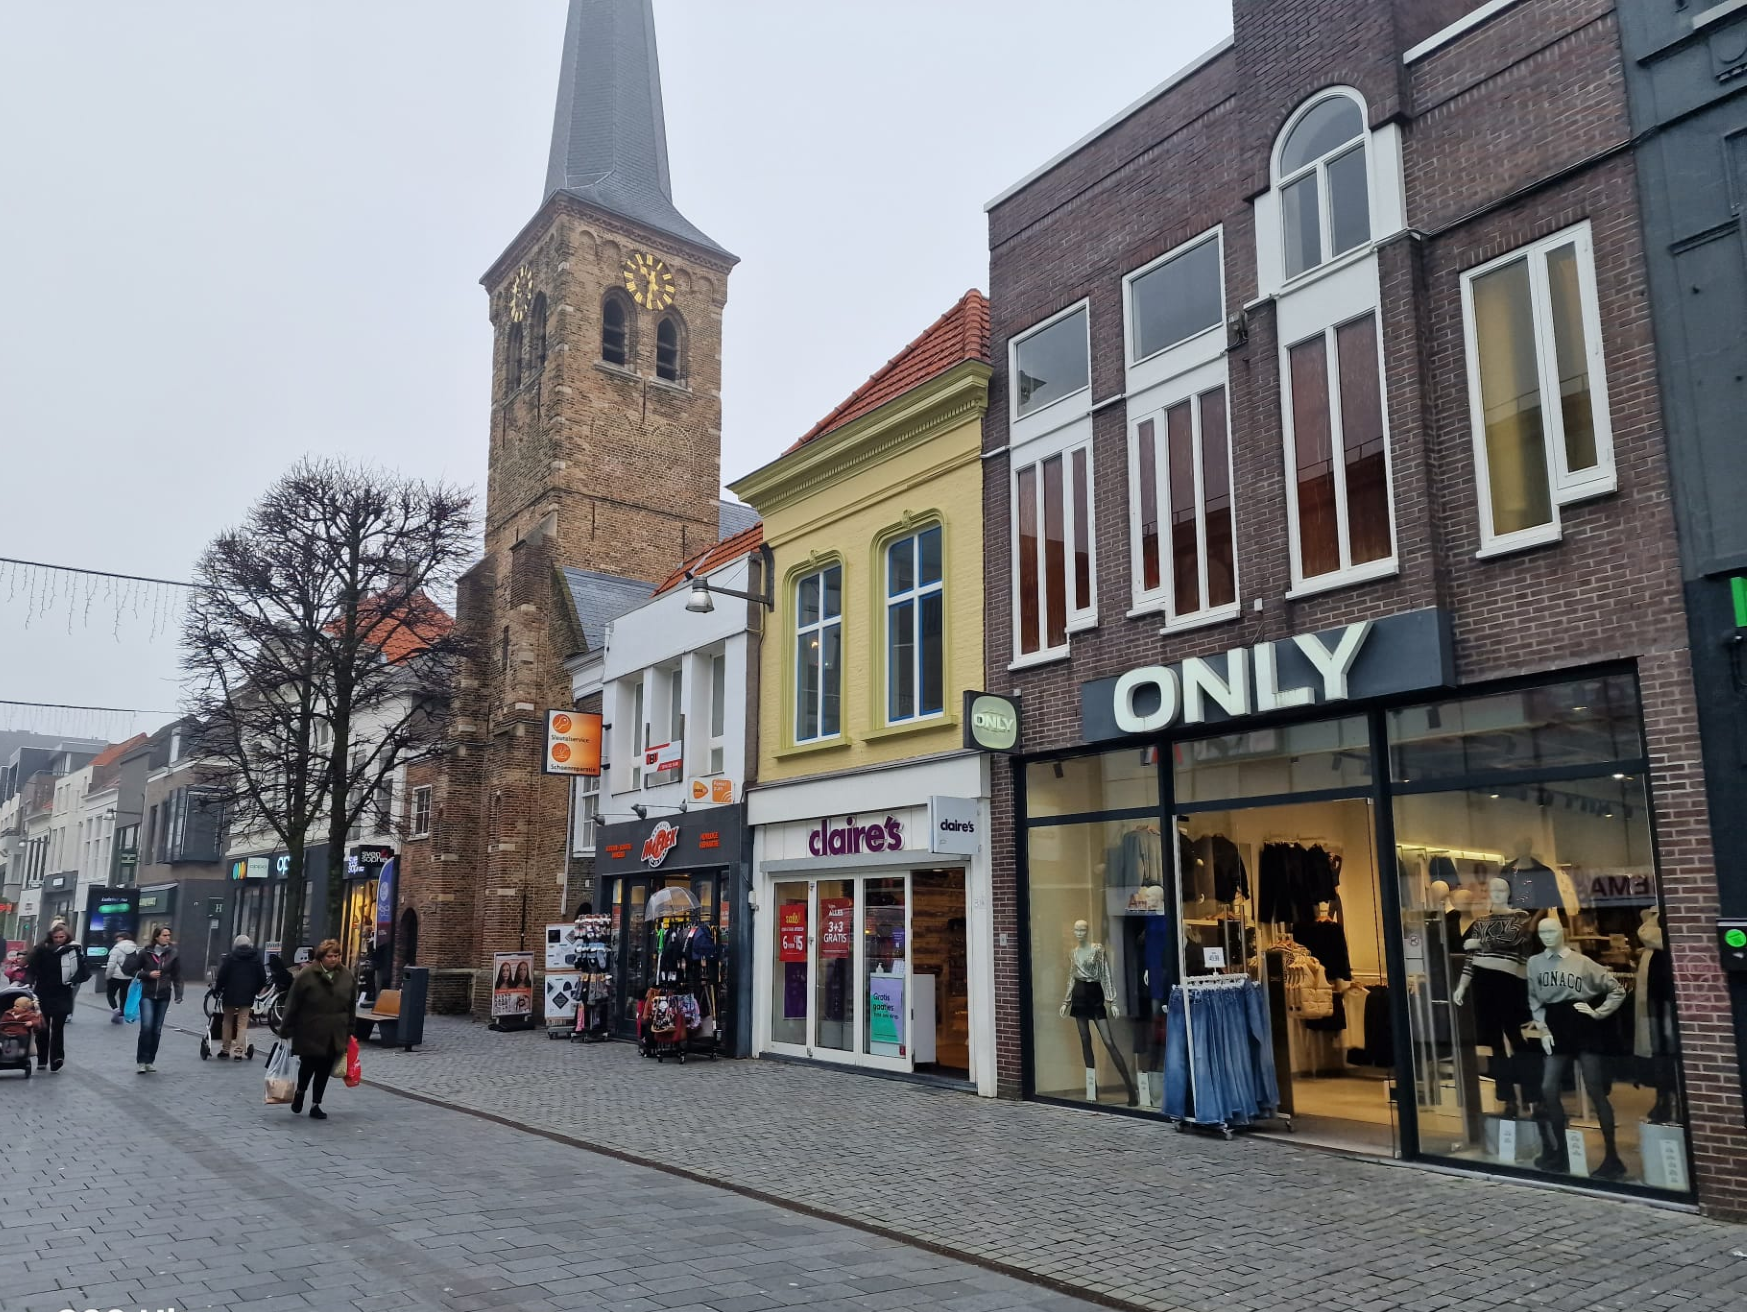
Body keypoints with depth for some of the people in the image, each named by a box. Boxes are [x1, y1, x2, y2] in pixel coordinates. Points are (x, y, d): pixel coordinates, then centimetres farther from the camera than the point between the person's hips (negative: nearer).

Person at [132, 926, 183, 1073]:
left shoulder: (174, 954, 0)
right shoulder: (146, 953, -2)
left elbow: (177, 976, 2)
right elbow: (134, 970, 7)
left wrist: (178, 994, -7)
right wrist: (148, 974, -11)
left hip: (163, 996, 2)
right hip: (147, 995, -2)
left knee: (157, 1030, 6)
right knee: (146, 1026, -14)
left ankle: (150, 1061, 18)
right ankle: (142, 1061, -5)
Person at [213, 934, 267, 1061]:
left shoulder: (230, 957, -3)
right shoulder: (256, 958, 6)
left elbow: (222, 976, -8)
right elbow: (262, 978, 7)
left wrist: (218, 989, 6)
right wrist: (255, 991, 18)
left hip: (230, 994, -1)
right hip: (247, 996, 1)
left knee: (228, 1021, 14)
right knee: (242, 1024, 4)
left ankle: (225, 1050, 17)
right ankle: (239, 1051, -2)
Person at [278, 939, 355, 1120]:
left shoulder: (346, 976, 3)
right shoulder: (306, 975, -10)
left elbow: (351, 1007, 10)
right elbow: (292, 1004, -7)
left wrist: (348, 1032, 11)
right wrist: (286, 1030, -7)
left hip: (334, 1036, 3)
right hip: (309, 1034, -3)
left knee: (324, 1071, 7)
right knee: (308, 1066, 5)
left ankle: (315, 1105, 19)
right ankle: (300, 1092, 35)